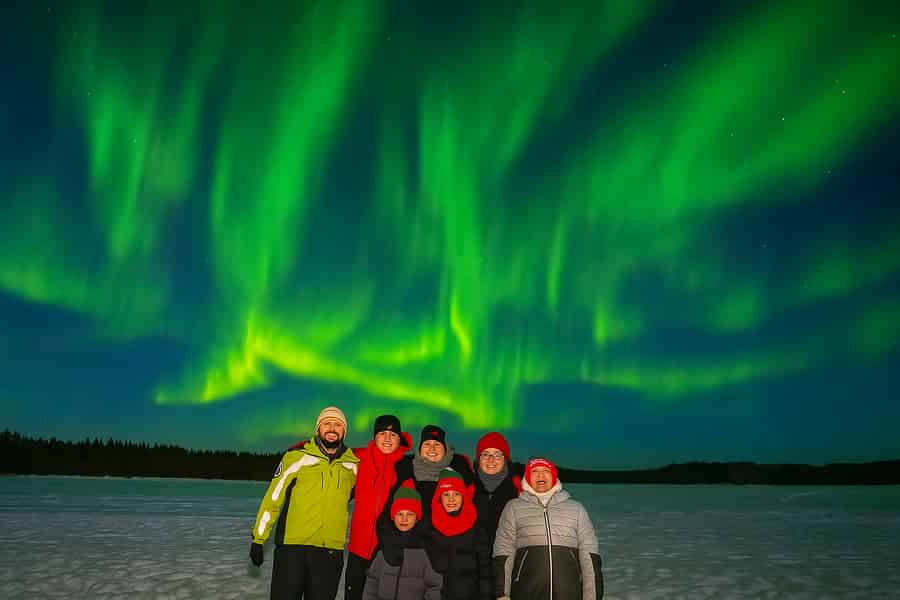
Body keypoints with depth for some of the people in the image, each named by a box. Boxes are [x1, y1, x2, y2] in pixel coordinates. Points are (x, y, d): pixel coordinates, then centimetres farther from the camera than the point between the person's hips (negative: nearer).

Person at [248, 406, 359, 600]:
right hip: (292, 547, -2)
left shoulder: (354, 464, 4)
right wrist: (258, 539, 0)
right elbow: (272, 497, -1)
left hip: (331, 552, 3)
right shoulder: (297, 457, -4)